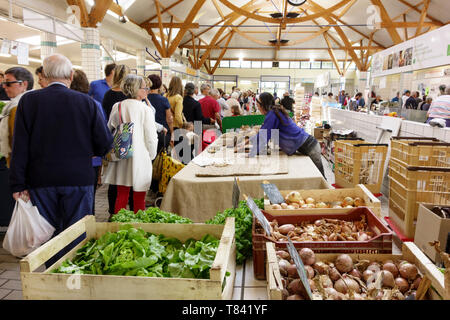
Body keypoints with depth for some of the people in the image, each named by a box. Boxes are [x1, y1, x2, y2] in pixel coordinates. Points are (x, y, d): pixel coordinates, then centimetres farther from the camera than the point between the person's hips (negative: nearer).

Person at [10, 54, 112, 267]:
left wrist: (18, 184, 0)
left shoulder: (28, 100, -4)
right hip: (78, 179, -1)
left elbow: (20, 147, -5)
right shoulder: (86, 102, -7)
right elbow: (105, 143, -7)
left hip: (40, 180, 2)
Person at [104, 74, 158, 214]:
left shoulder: (116, 107, 2)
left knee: (121, 195, 13)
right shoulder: (145, 109, -10)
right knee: (139, 199, 6)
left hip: (121, 158, 4)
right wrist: (151, 155, 6)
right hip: (140, 158, -4)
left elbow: (109, 131, 11)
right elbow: (151, 137, -9)